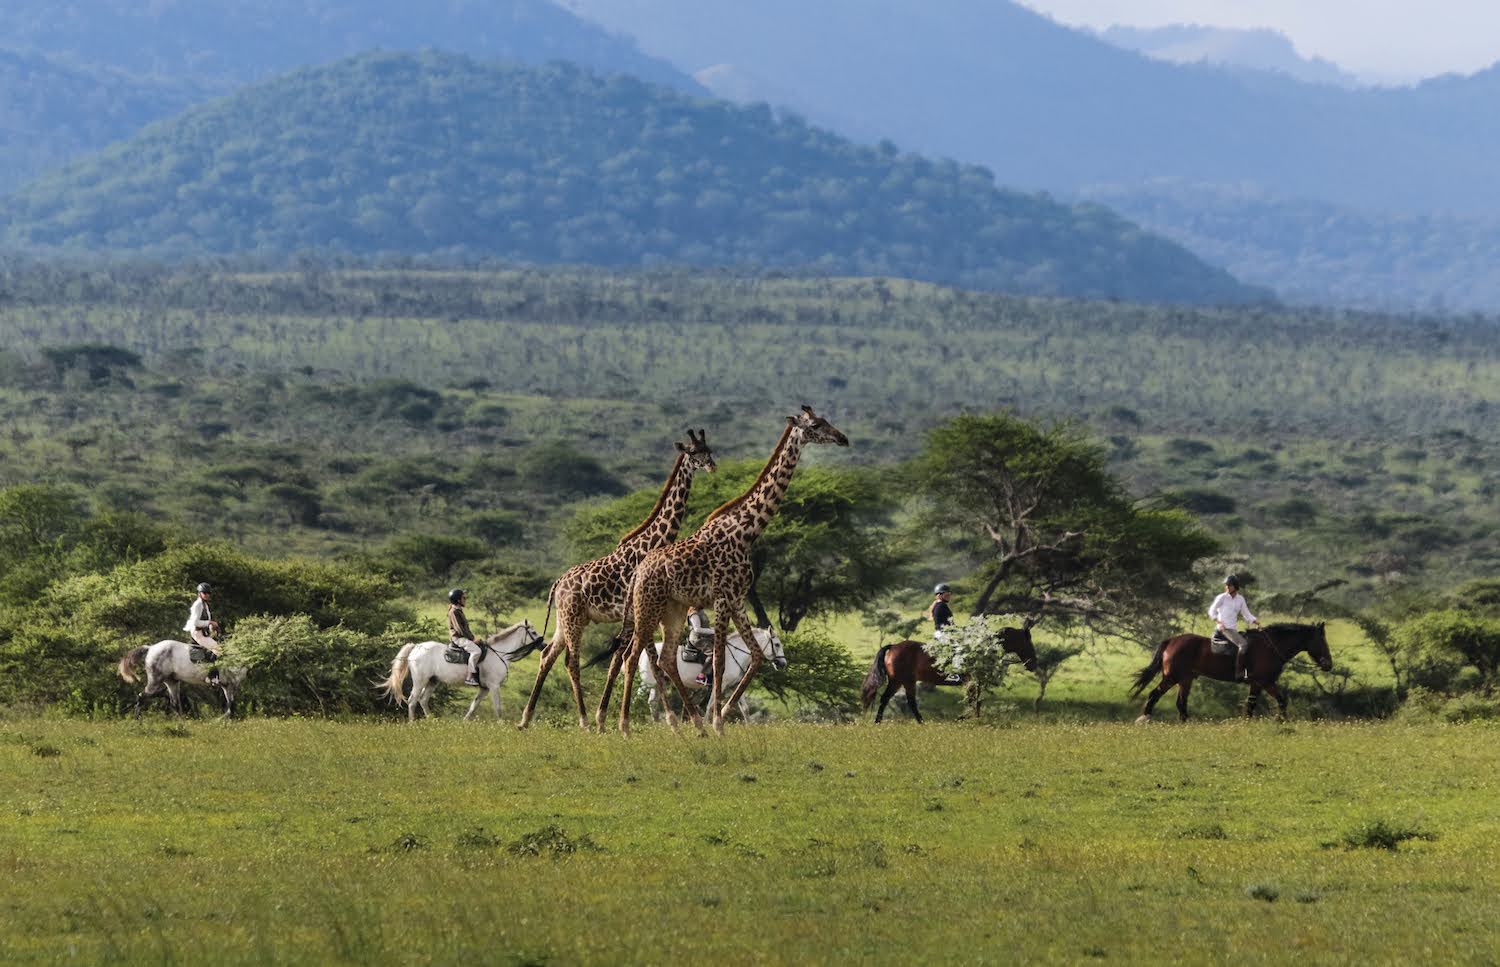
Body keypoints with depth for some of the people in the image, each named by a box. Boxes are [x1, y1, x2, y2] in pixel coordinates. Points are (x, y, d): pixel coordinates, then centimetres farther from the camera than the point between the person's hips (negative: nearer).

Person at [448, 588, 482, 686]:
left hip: (463, 637, 11)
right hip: (458, 638, -11)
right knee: (476, 651, -28)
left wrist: (471, 636, 11)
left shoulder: (459, 610, 18)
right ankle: (470, 677, -30)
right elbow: (459, 629, -19)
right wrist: (470, 637, -16)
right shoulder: (454, 612, -14)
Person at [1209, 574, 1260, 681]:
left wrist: (1257, 621, -3)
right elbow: (1212, 611, 1)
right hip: (1224, 628, -7)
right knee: (1243, 644, -25)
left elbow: (1247, 615, 12)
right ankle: (1239, 673, -31)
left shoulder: (1240, 599, 10)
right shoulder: (1222, 598, -3)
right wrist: (1218, 622, -12)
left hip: (1234, 629, 7)